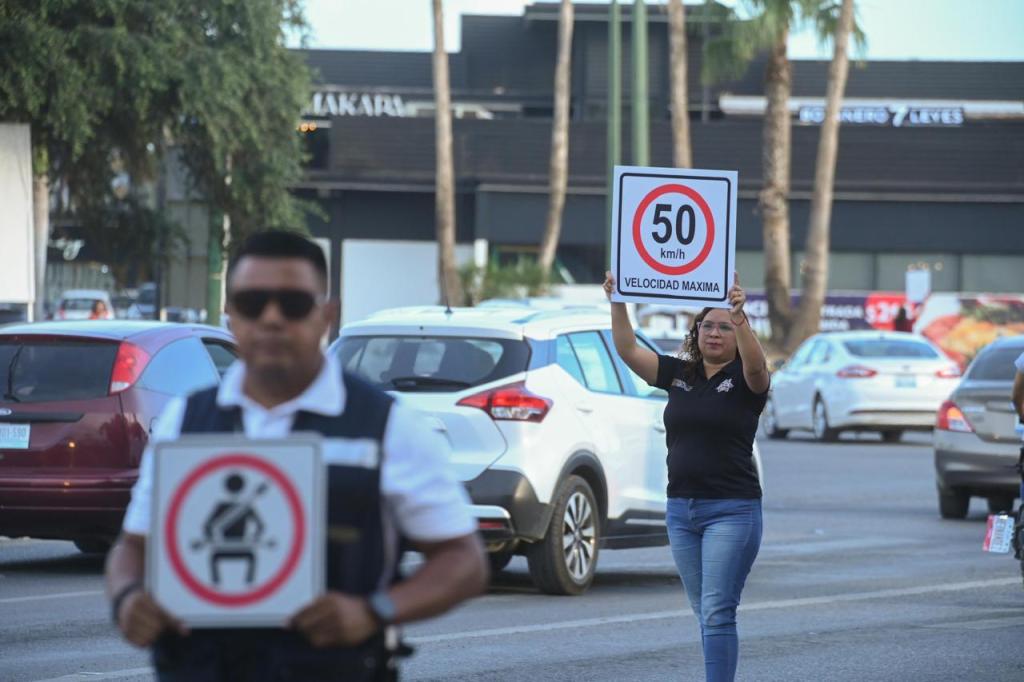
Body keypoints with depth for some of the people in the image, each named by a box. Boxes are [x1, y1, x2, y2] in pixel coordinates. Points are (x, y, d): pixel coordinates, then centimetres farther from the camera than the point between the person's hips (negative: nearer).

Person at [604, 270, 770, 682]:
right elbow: (628, 350, 3)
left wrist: (740, 316, -43)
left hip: (731, 509, -6)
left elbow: (755, 364, -27)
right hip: (680, 508, 6)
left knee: (717, 612, -12)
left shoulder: (744, 380, -5)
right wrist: (617, 304, -12)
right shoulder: (678, 375, 10)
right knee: (705, 613, 11)